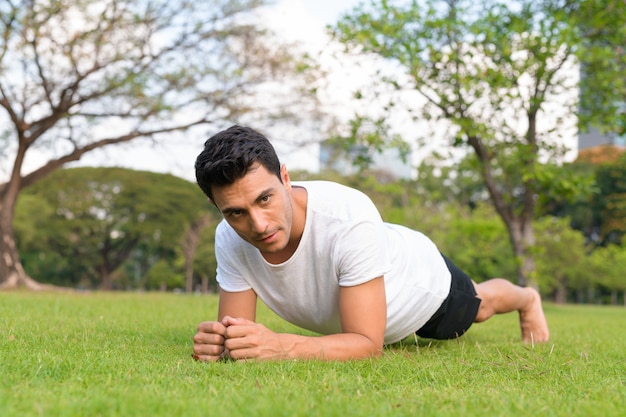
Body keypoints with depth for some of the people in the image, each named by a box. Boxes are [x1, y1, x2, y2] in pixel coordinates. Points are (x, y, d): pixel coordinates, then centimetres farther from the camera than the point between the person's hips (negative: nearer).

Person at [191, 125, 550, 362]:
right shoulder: (230, 241, -33)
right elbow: (238, 330, -24)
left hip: (423, 276, -4)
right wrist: (219, 342, -48)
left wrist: (278, 346, -59)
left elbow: (368, 345, -43)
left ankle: (528, 300, 65)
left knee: (479, 306, 29)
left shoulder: (349, 218, -48)